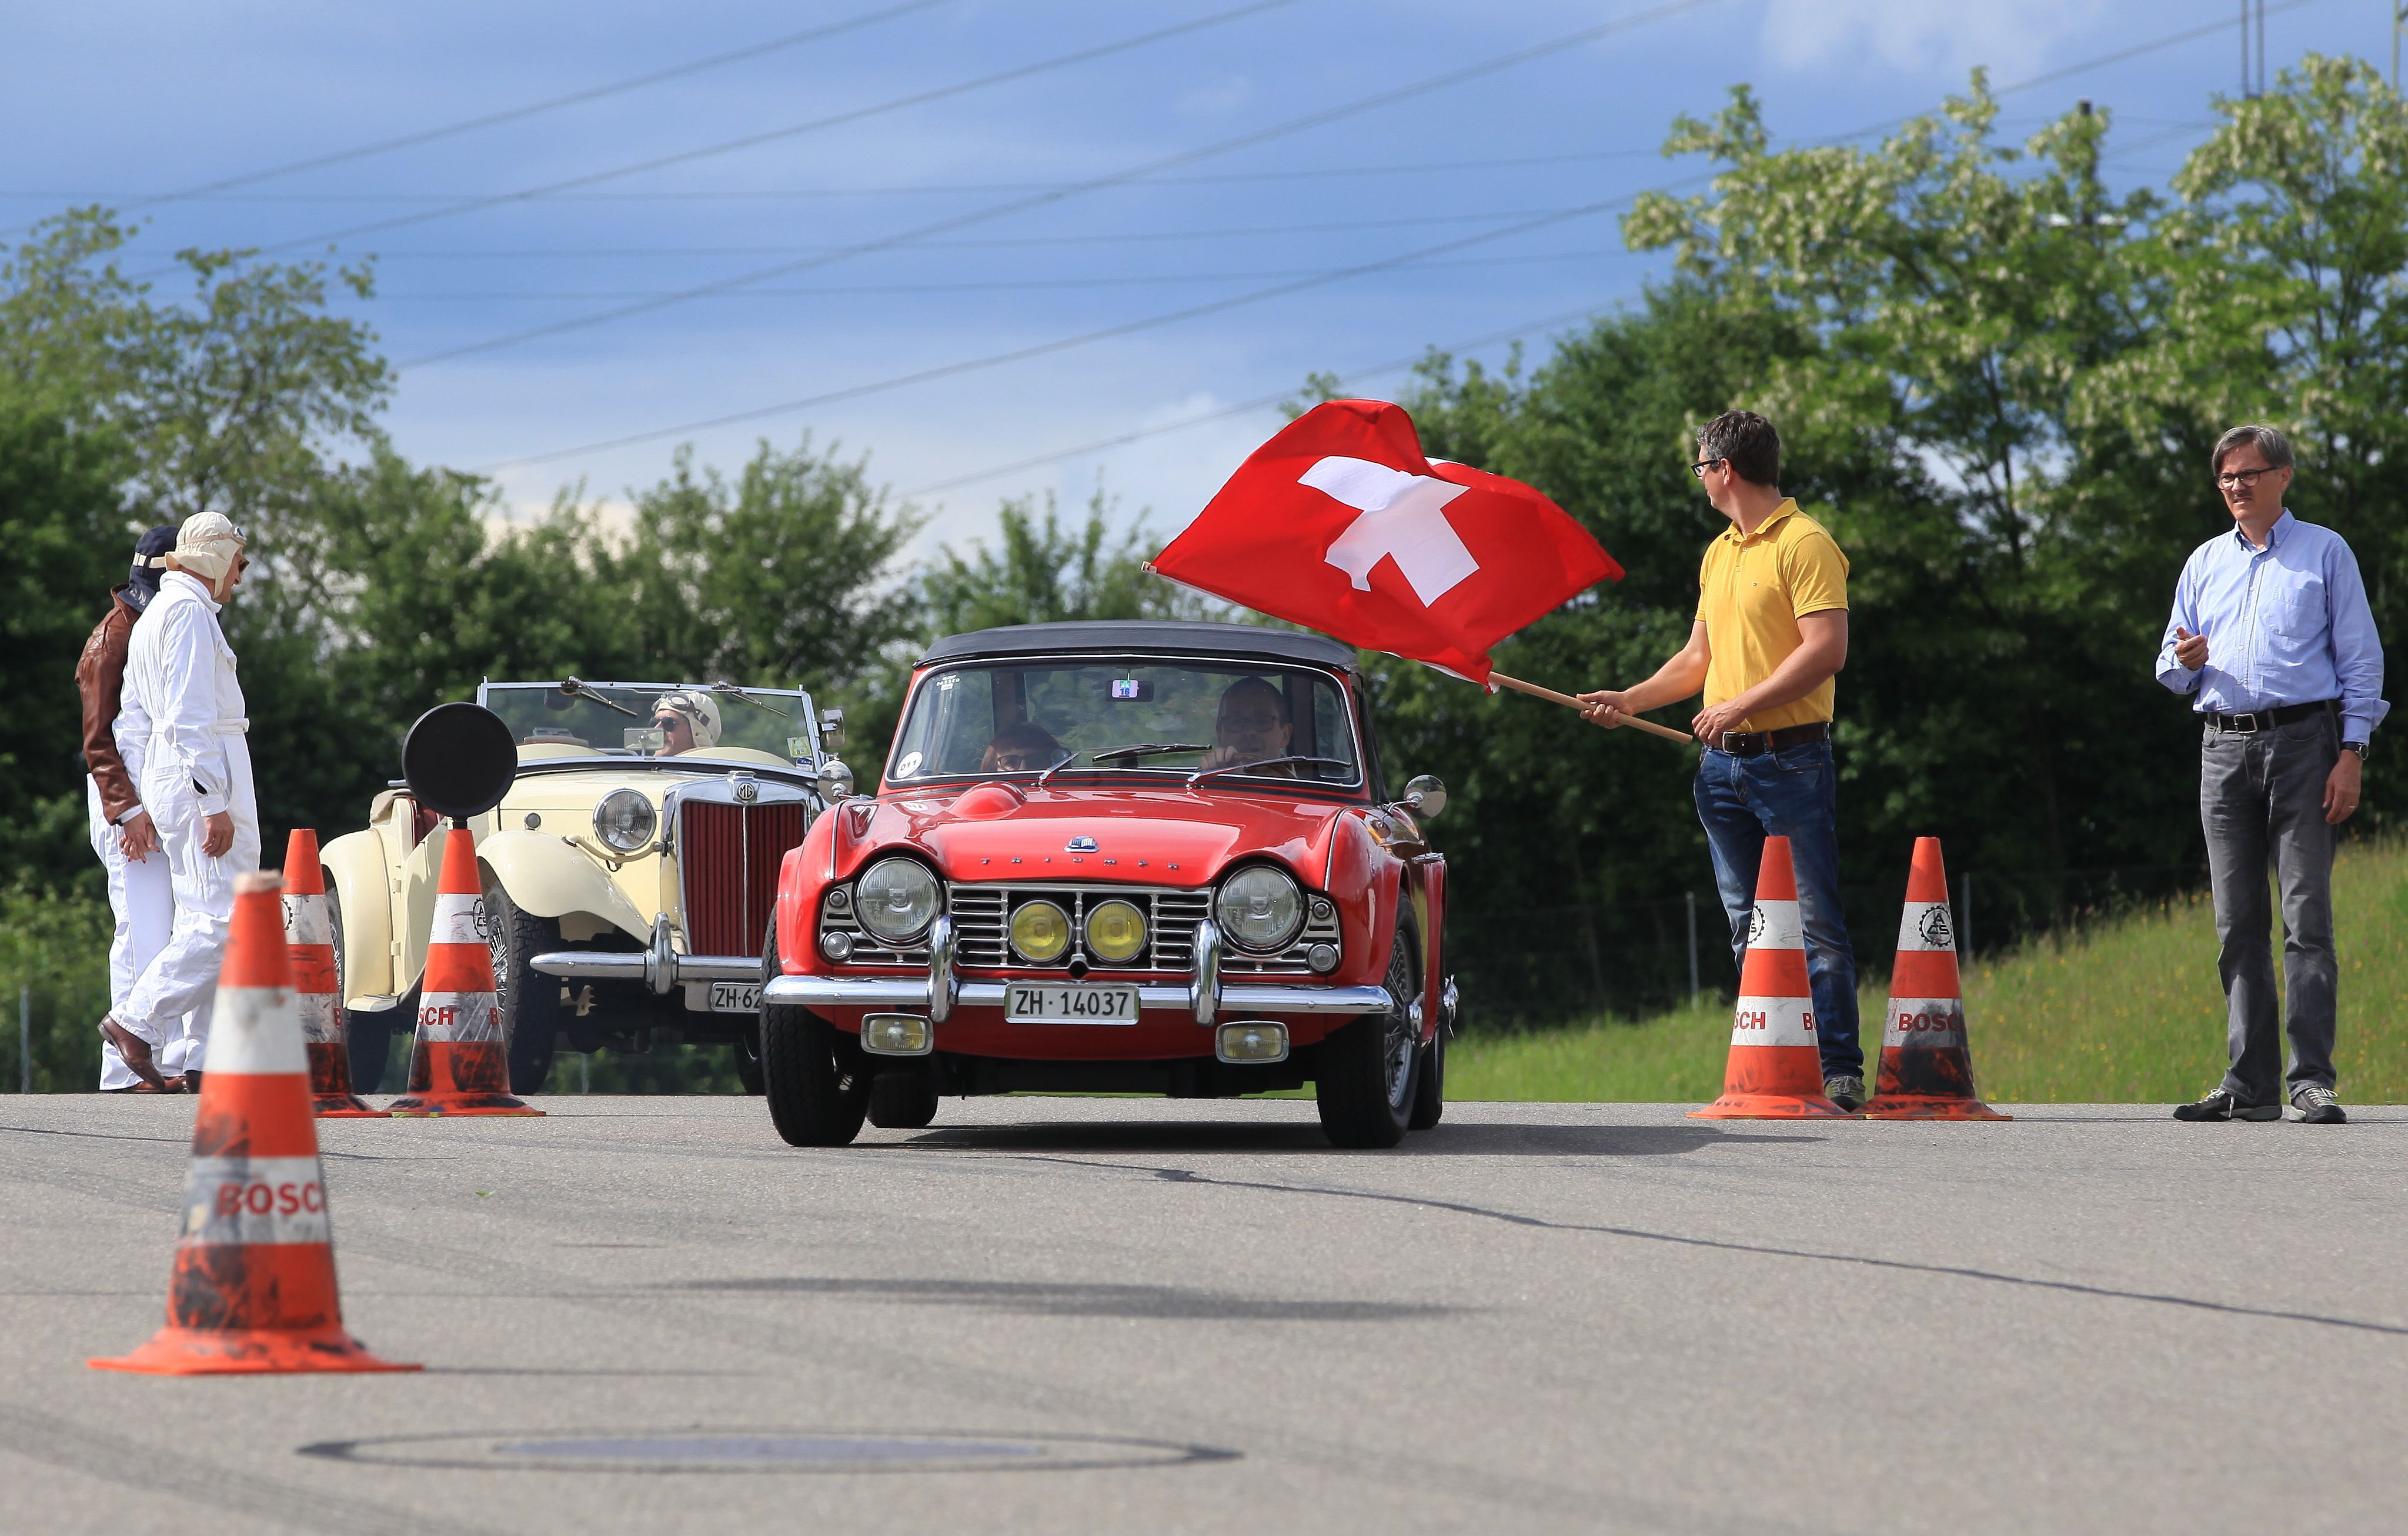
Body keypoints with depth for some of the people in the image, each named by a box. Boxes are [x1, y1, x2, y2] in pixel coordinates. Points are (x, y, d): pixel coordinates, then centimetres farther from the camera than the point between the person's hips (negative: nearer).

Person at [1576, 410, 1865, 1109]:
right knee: (1749, 929, 7)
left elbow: (1827, 650, -18)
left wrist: (1741, 707, -18)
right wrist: (1630, 700, 16)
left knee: (1816, 924, -8)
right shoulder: (1719, 554, 19)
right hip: (1722, 764, 9)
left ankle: (1841, 1072, -9)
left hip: (1791, 758, -9)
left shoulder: (1804, 544, -9)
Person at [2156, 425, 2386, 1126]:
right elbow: (2171, 669, 22)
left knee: (2306, 915, -10)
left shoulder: (2325, 553, 7)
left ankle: (2313, 1081, -13)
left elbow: (2361, 659, 3)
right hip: (2224, 747, 4)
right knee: (2238, 923, 2)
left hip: (2303, 740, -4)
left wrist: (2351, 754, -8)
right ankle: (2250, 1083, 5)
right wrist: (2185, 661, -3)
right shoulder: (2204, 564, 19)